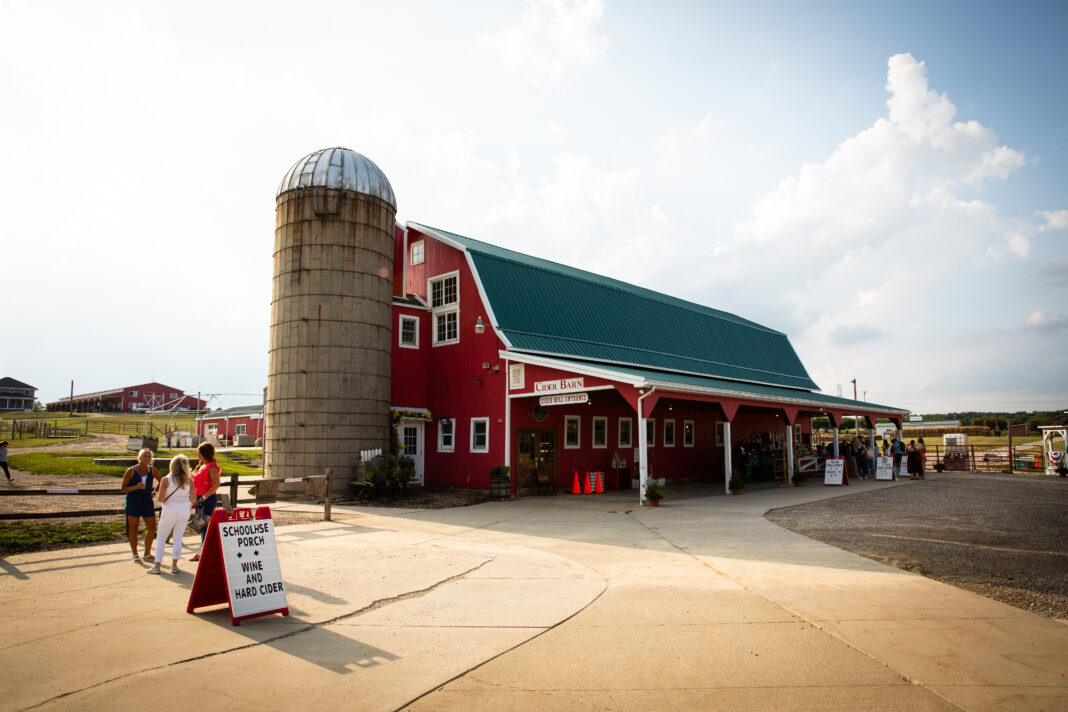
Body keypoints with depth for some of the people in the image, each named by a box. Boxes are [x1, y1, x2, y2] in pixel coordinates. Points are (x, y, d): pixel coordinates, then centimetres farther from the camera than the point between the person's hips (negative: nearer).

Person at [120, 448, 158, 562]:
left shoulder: (152, 470, 2)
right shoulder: (131, 471, -7)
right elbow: (123, 489, -7)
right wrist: (136, 487, -22)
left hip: (147, 501, 3)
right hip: (133, 501, -3)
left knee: (152, 527, 2)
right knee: (133, 528, 5)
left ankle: (147, 554, 16)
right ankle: (135, 555, 17)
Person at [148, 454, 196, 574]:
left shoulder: (166, 480, -10)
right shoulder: (189, 480, -2)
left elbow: (161, 499, -10)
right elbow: (193, 499, 2)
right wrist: (189, 508, 21)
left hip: (169, 511, -2)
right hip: (184, 511, 3)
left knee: (161, 538, 10)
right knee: (178, 538, 11)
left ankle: (157, 566, 12)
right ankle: (174, 565, 11)